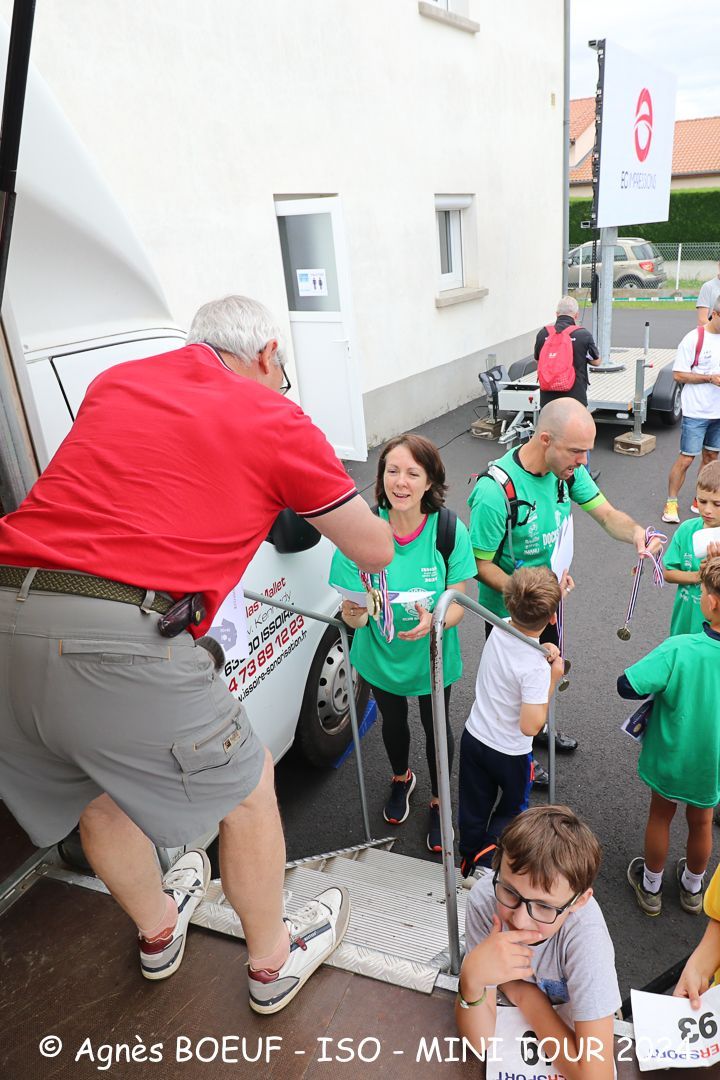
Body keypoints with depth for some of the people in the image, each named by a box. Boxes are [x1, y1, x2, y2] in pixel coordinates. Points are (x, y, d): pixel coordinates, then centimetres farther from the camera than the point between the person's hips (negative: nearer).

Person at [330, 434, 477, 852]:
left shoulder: (450, 531, -26)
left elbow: (457, 606, -20)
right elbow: (353, 613, -22)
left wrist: (432, 620, -42)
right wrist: (355, 614, -46)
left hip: (433, 656, -1)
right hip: (381, 656, 1)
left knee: (436, 727, 22)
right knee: (393, 721, 28)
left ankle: (438, 803, 51)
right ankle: (401, 779, 61)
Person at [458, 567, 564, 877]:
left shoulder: (498, 631, -14)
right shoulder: (536, 668, -32)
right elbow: (530, 726, -28)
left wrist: (543, 653, -10)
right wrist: (553, 679, -22)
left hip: (473, 737, 5)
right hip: (510, 753, -5)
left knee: (473, 808, 24)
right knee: (513, 806, 24)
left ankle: (469, 860, 40)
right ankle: (490, 850, 6)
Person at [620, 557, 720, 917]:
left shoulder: (680, 649, -33)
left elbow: (626, 686, -32)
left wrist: (665, 686, -13)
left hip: (671, 758, -3)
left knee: (661, 816, 23)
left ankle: (651, 887, 43)